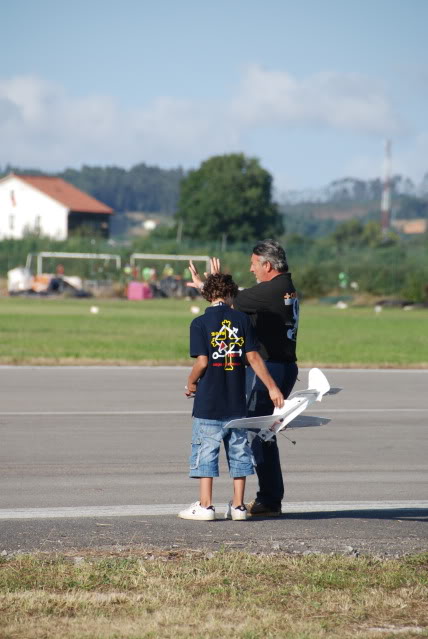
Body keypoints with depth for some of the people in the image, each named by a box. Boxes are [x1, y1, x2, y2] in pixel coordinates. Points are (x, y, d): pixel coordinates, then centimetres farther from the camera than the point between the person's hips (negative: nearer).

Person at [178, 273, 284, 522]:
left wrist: (191, 383, 6)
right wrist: (272, 387, 3)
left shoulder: (200, 323, -6)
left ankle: (205, 505, 2)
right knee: (239, 450, 10)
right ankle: (238, 506, 12)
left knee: (206, 450, 3)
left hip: (209, 401, -3)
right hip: (237, 401, 3)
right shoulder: (242, 319, 2)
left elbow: (202, 361, -12)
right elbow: (253, 357, -1)